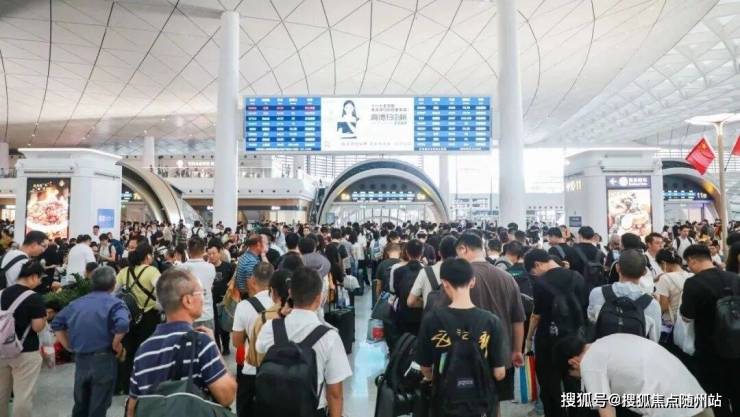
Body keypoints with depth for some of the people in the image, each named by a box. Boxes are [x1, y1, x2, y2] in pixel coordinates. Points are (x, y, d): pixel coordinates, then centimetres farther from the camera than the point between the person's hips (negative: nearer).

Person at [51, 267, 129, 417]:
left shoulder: (77, 303, 10)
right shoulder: (115, 303, -10)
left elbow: (56, 323, 15)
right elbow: (123, 325, -28)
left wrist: (70, 346, 13)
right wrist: (116, 346, -11)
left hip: (80, 359, 5)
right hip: (103, 359, -5)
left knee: (80, 405, 23)